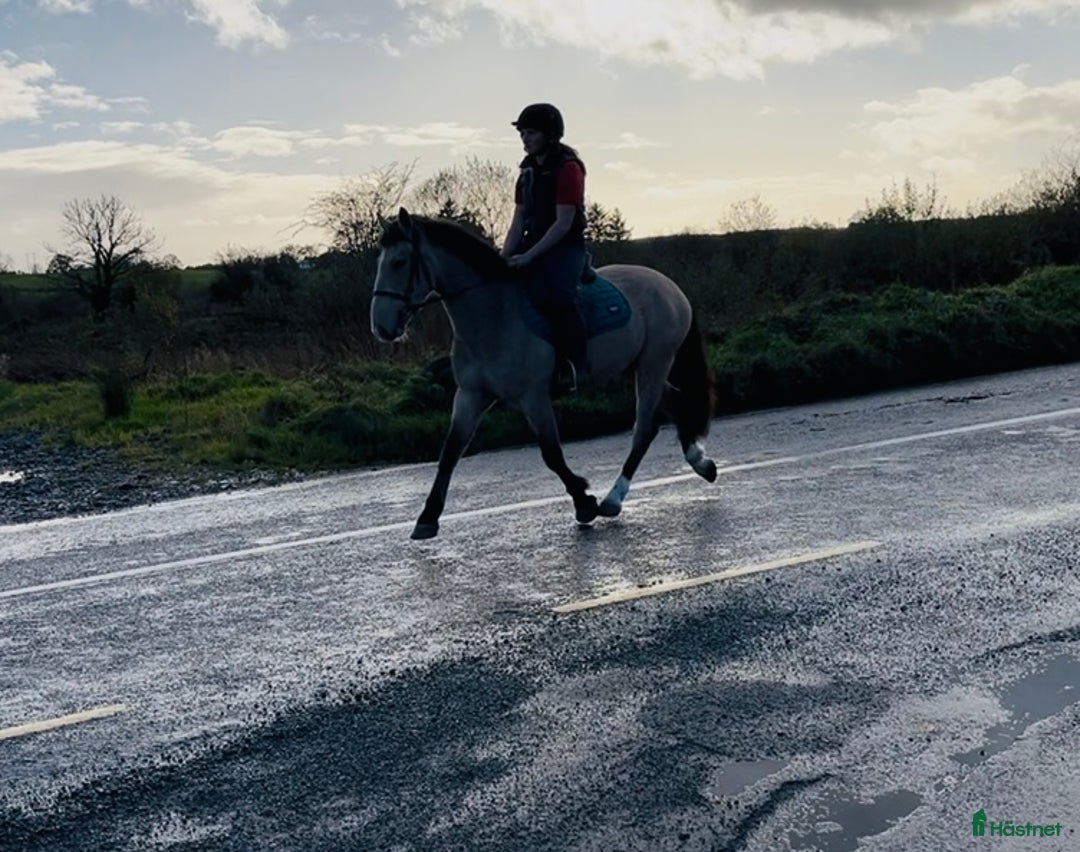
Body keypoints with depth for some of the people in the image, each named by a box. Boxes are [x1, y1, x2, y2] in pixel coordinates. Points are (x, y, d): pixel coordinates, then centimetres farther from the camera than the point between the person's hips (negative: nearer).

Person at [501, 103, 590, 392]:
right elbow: (518, 223, 13)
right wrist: (504, 258, -1)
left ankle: (576, 365, -22)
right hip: (534, 245, 8)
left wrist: (528, 256, -20)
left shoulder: (568, 168, -10)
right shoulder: (528, 171, 14)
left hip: (566, 247, -8)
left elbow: (563, 224, -17)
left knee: (558, 295, -32)